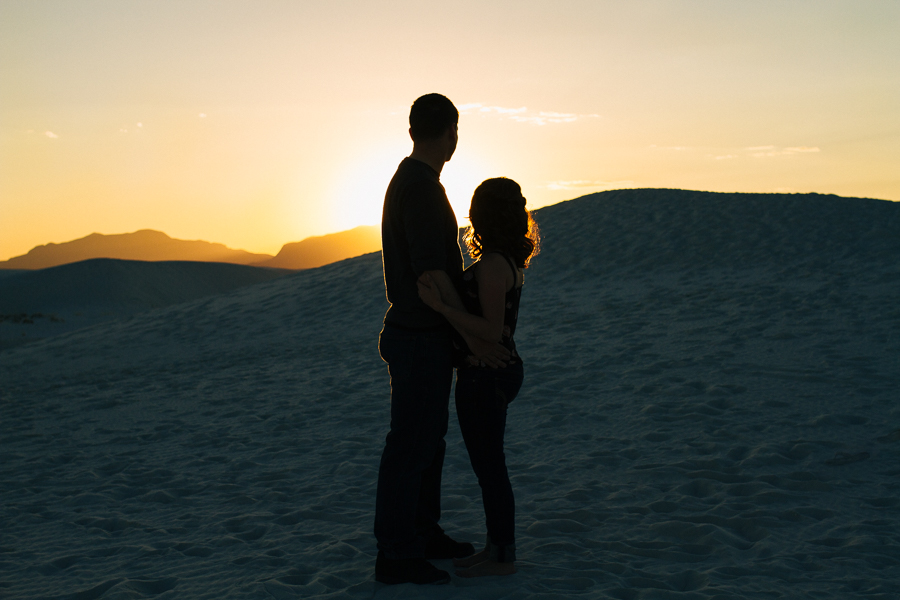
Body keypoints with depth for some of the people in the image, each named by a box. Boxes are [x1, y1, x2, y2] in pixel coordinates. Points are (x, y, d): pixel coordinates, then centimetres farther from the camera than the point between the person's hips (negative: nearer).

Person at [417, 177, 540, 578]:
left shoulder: (492, 265, -21)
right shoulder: (510, 261, 8)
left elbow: (491, 332, -24)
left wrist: (441, 306, -27)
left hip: (485, 378, -10)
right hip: (502, 369, 10)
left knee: (488, 466, 2)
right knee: (490, 465, 17)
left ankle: (502, 557, 14)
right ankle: (497, 547, 27)